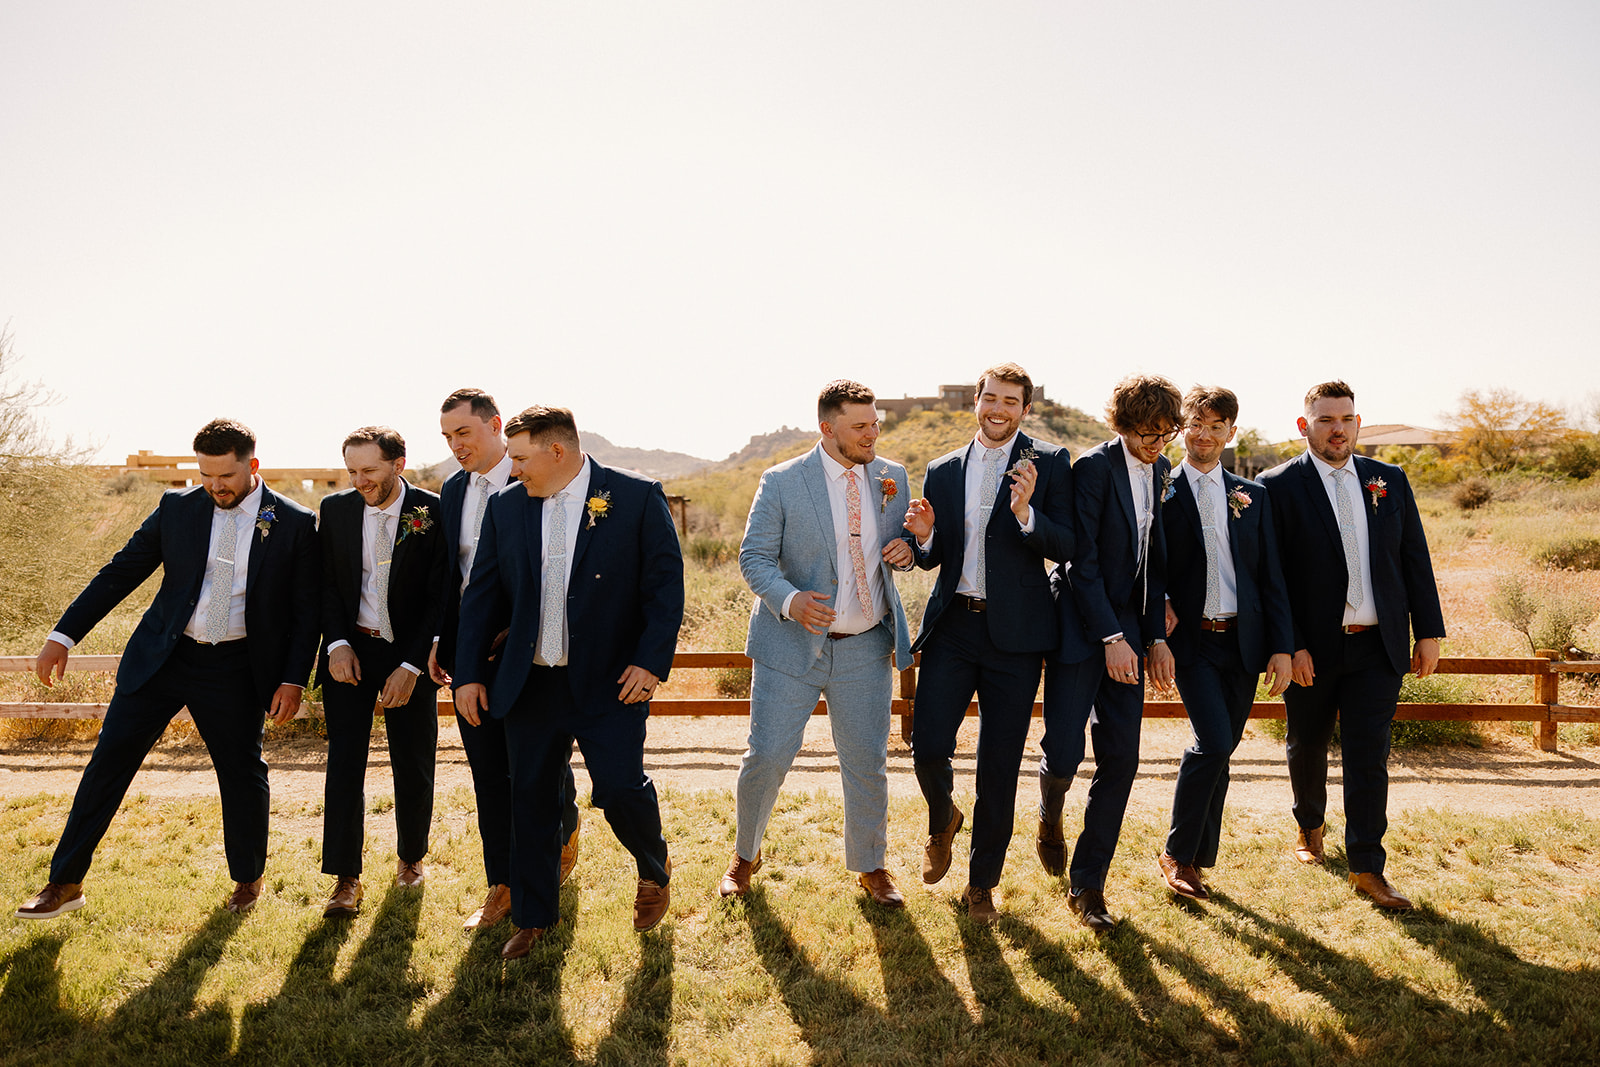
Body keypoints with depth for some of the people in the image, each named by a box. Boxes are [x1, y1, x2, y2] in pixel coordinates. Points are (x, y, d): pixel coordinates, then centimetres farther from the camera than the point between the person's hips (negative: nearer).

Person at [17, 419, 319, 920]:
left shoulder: (296, 523, -5)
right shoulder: (177, 508, 2)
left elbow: (306, 610, -3)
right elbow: (120, 573, 7)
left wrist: (293, 679, -8)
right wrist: (63, 636, 3)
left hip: (235, 670, -2)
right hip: (162, 655, 2)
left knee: (243, 775, 7)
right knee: (109, 761, 4)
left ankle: (248, 880, 29)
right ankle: (65, 883, 20)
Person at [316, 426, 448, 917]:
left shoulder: (434, 513, -10)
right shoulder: (335, 509, 1)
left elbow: (441, 597, -9)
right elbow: (326, 583, 7)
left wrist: (411, 667, -14)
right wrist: (338, 644, -8)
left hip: (409, 656, -2)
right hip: (350, 651, 2)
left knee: (414, 767, 8)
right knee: (344, 765, -1)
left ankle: (411, 858, 31)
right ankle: (346, 879, 9)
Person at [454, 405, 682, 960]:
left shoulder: (638, 498, -5)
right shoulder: (505, 507, 7)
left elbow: (665, 585, -6)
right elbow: (482, 595, 10)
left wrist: (652, 662, -14)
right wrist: (469, 674, 5)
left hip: (610, 682, -4)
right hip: (529, 682, 4)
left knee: (620, 789, -7)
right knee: (531, 798, 10)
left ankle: (655, 868, 27)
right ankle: (533, 918, 29)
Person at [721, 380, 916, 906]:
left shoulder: (892, 478, 3)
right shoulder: (781, 483, -8)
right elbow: (754, 557, -8)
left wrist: (906, 550, -9)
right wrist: (790, 600, -27)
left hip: (865, 647, 3)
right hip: (792, 644, -3)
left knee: (867, 762, 10)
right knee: (766, 756, 1)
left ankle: (870, 866, 33)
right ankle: (745, 854, 29)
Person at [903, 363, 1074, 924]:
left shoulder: (1048, 463, 1)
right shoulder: (943, 471, 11)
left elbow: (1066, 547, -7)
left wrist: (1026, 514, -24)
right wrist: (925, 536, -6)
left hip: (1014, 631, -2)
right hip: (952, 626, 2)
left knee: (999, 766, 4)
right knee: (928, 747, -4)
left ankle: (982, 881, 24)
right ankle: (943, 819, 31)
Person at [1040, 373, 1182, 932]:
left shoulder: (1161, 472, 10)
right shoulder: (1095, 467, -11)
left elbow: (1154, 561, 14)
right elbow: (1082, 561, -14)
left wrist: (1156, 637, 8)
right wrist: (1112, 639, -16)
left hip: (1127, 627, 6)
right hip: (1081, 624, -6)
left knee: (1120, 757, 2)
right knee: (1063, 752, -9)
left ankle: (1087, 885, 13)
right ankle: (1050, 816, 28)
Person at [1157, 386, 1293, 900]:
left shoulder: (1253, 496, 11)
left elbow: (1270, 577, 9)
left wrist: (1281, 646, 2)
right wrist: (1161, 603, -15)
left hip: (1242, 641, 4)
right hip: (1191, 640, -3)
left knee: (1219, 751, 8)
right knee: (1213, 743, -17)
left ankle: (1199, 858, 23)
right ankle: (1177, 854, 1)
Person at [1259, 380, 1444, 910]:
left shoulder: (1390, 481, 7)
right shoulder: (1280, 486, -6)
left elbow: (1415, 561, 9)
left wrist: (1429, 632, 5)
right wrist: (1291, 646, -14)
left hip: (1377, 646, 2)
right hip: (1313, 648, -2)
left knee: (1369, 757, 1)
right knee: (1307, 747, 16)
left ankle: (1367, 869, 9)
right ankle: (1310, 826, 42)